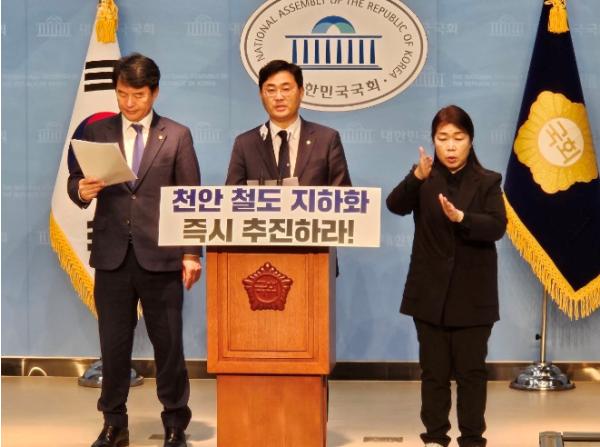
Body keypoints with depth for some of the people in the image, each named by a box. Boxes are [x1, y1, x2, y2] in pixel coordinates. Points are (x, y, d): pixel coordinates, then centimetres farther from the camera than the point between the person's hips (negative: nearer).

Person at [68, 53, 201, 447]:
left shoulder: (177, 136, 4)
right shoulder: (97, 132, 9)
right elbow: (75, 182, 9)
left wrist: (191, 253, -4)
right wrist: (82, 191, -15)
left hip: (161, 256, -1)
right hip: (112, 255, 2)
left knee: (169, 344, 4)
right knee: (114, 345, 6)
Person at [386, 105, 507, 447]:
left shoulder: (487, 182, 1)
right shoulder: (423, 181, 3)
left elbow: (497, 227, -12)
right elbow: (396, 205, -15)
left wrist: (460, 218, -28)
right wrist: (417, 176, -33)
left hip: (472, 295, -1)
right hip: (431, 292, 1)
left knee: (471, 370, 5)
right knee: (434, 370, 8)